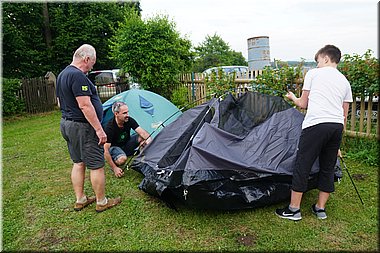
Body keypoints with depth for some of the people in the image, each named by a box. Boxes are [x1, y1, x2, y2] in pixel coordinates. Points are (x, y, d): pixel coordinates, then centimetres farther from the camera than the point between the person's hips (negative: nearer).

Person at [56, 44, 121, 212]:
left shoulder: (62, 75, 14)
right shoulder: (78, 75, -19)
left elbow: (61, 103, 21)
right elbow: (85, 105, -25)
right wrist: (99, 129, -23)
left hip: (66, 123, 11)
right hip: (82, 126, -11)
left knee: (78, 163, 17)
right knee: (96, 165, 0)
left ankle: (80, 200, 27)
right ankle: (102, 202, 13)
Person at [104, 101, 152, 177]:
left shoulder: (130, 120, -17)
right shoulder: (110, 127, -31)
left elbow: (142, 132, -24)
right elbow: (105, 150, -30)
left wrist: (149, 140, -46)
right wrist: (114, 168, -31)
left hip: (126, 144, 5)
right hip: (114, 147, -5)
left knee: (143, 138, -20)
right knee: (122, 159, -38)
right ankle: (114, 161, -3)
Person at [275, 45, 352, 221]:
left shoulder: (313, 73, 9)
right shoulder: (344, 81, 22)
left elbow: (303, 104, 11)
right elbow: (344, 114, 20)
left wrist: (293, 97, 34)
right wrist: (337, 143, 27)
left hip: (316, 124, -6)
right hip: (337, 126, 6)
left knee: (302, 166, 1)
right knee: (328, 168, 15)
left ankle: (294, 209, 10)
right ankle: (320, 209, 26)